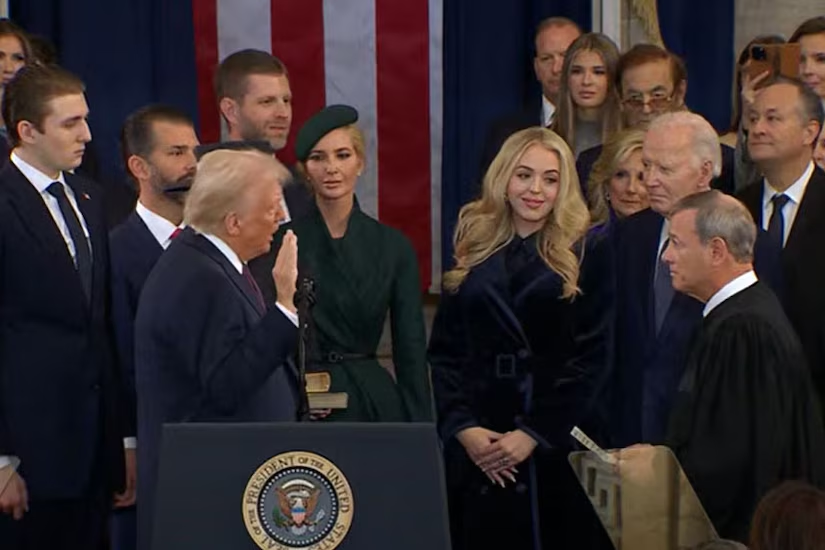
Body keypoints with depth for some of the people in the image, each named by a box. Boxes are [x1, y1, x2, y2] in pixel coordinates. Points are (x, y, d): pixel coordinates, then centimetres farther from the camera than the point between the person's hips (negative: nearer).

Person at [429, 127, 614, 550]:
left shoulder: (587, 253, 1)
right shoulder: (473, 251, 10)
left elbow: (590, 356, -5)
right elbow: (444, 351, 6)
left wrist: (534, 434, -12)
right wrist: (462, 427, -8)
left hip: (556, 446, -2)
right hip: (475, 446, 2)